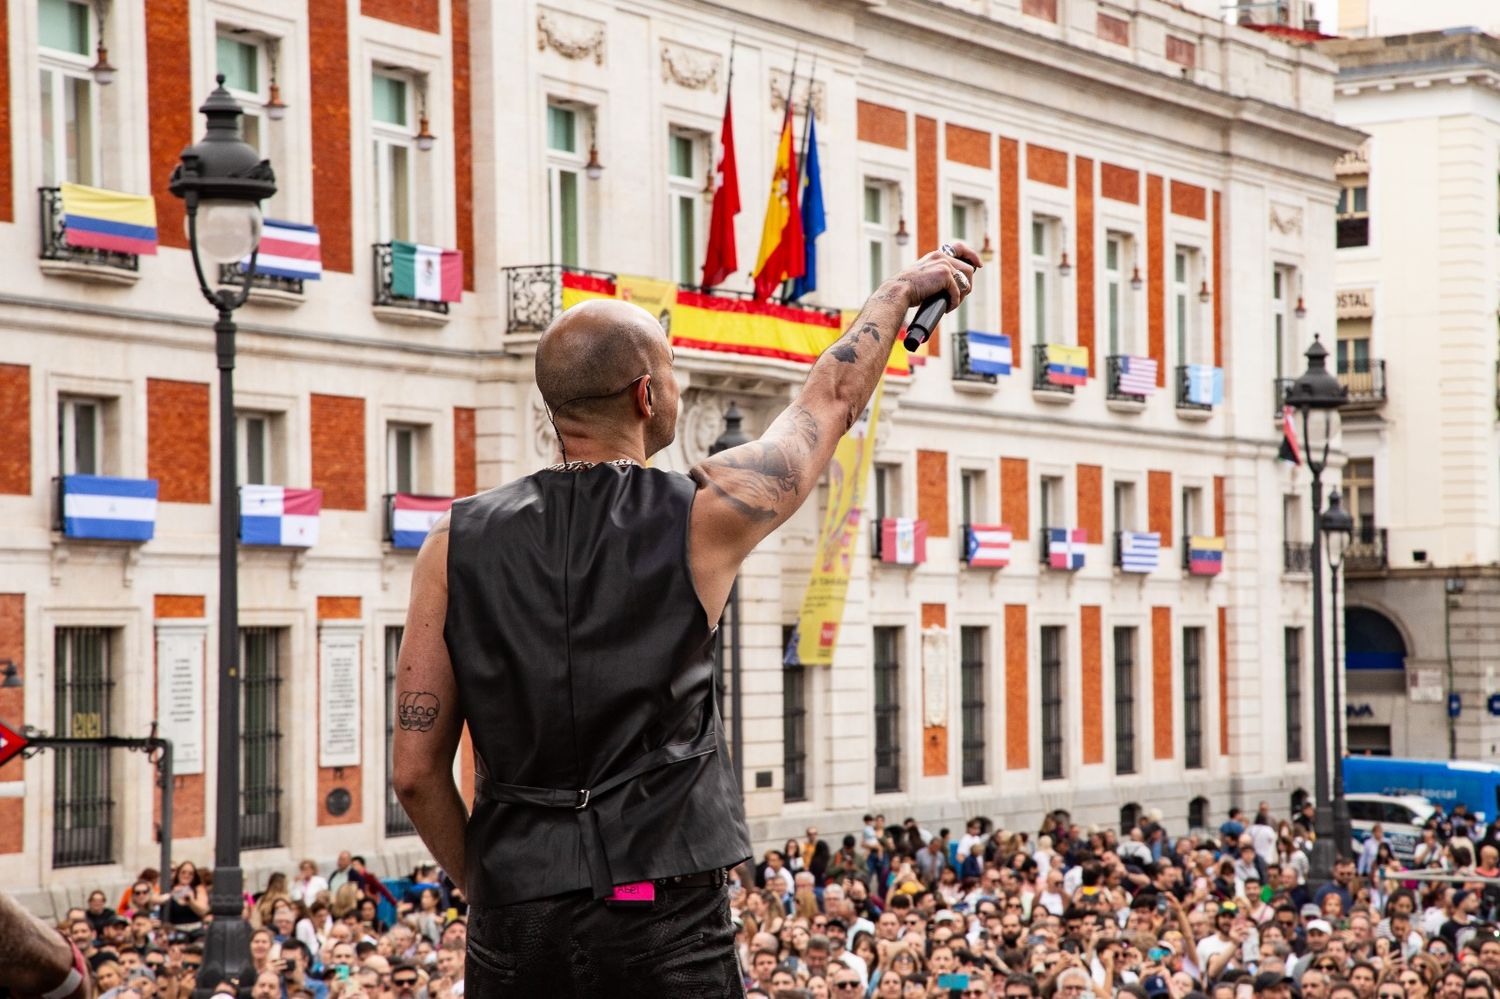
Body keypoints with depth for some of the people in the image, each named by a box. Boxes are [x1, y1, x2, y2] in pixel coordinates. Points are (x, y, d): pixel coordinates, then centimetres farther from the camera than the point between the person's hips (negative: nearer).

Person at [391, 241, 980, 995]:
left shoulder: (457, 546, 3)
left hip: (515, 923, 3)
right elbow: (831, 401, 17)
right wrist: (903, 288, 33)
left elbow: (417, 772, 2)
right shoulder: (698, 517, -2)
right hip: (664, 916, -3)